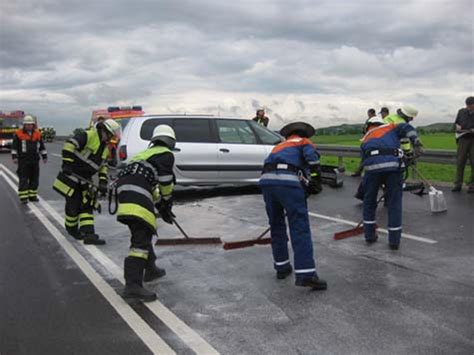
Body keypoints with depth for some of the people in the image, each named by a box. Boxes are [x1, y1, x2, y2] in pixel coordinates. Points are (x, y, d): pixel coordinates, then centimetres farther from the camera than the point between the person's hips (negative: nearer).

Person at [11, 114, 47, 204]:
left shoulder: (37, 134, 10)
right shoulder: (19, 134, -2)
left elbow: (42, 146, 17)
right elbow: (14, 147, 0)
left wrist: (44, 156, 15)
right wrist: (14, 157, -6)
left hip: (35, 160, 4)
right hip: (23, 160, -4)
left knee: (34, 179, 8)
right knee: (23, 179, -4)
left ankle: (32, 196, 18)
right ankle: (23, 197, -2)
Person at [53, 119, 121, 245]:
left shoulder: (105, 148, 12)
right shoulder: (87, 135, -15)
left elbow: (103, 166, 15)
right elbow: (69, 145, -26)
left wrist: (103, 182, 4)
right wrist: (66, 164, -31)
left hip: (85, 180, 8)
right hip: (72, 175, -8)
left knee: (87, 205, 0)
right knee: (73, 204, 0)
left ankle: (88, 234, -3)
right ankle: (71, 228, 24)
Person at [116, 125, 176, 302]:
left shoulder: (146, 153, 34)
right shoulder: (166, 155, 9)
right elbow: (165, 183, 5)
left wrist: (161, 206, 36)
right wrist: (167, 204, 22)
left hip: (125, 189, 9)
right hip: (137, 193, -9)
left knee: (143, 232, 25)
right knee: (140, 239, -14)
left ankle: (150, 269, 38)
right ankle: (133, 285, -22)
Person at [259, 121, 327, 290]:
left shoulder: (279, 146, 39)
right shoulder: (304, 142, 22)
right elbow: (311, 157, 0)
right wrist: (315, 182, 6)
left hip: (266, 179, 6)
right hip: (287, 180, -6)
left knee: (276, 225, 19)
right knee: (300, 227, -6)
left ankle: (281, 266, 26)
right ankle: (305, 274, -12)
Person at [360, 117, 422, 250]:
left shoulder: (365, 139, 32)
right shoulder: (391, 127, 28)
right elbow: (406, 128, 8)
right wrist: (416, 142, -6)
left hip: (372, 166, 1)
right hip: (393, 164, -1)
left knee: (369, 201, 20)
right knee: (394, 203, 10)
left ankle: (370, 235, 27)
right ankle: (394, 240, 13)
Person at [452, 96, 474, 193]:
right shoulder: (461, 112, 9)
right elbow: (456, 122, 20)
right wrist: (457, 126, -3)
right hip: (463, 139, 2)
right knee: (460, 162, 0)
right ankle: (457, 184, 4)